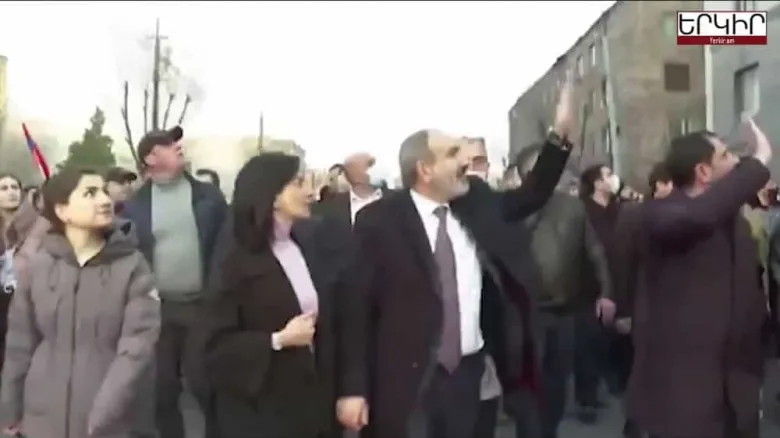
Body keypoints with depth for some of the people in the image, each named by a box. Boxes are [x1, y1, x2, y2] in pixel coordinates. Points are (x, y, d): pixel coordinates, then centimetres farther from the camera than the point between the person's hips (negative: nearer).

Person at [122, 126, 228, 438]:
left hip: (203, 306, -1)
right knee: (163, 389, 13)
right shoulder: (135, 205, 1)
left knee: (206, 385, 7)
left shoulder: (208, 195, 1)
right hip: (157, 308, 1)